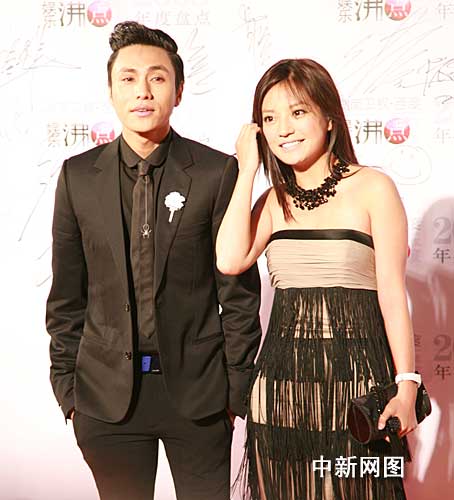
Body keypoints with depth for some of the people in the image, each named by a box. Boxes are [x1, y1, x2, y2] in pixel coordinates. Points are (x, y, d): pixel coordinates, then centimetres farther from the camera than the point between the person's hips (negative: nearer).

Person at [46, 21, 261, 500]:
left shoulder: (218, 172, -4)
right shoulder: (78, 175, 2)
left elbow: (239, 289, -2)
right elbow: (66, 293, 7)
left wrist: (238, 387, -1)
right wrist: (66, 384, 5)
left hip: (198, 390, -1)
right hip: (107, 392, 2)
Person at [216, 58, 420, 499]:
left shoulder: (373, 189, -2)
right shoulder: (274, 201, 11)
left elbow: (392, 294, -4)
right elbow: (230, 260, -7)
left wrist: (406, 388, -10)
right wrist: (247, 170, -1)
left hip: (355, 380, -4)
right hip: (281, 382, 4)